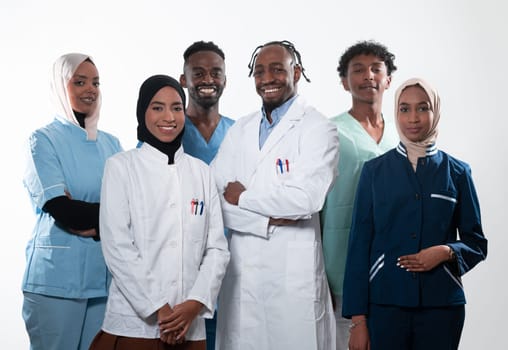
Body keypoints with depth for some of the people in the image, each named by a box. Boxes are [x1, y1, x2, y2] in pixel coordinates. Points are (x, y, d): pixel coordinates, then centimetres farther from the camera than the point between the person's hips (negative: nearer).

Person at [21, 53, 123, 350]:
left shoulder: (111, 144, 12)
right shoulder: (43, 140, -1)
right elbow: (61, 209, -13)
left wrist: (89, 218, -13)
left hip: (105, 273, 4)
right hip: (59, 274, -4)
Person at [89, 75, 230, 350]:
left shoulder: (201, 172, 10)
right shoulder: (120, 167, 0)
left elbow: (217, 248, 5)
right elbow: (117, 247, -8)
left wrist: (196, 303, -10)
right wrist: (159, 309, -13)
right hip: (134, 324, -3)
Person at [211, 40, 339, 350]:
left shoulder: (318, 128, -4)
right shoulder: (240, 130, 12)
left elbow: (306, 198, -18)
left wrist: (244, 197, -5)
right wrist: (266, 220, -13)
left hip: (295, 275, -4)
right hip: (241, 274, 4)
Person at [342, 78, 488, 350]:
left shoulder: (457, 172, 6)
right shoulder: (375, 171, 4)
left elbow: (477, 242, 11)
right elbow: (359, 245, 1)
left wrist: (447, 252, -11)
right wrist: (358, 319, -5)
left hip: (442, 304, 1)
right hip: (385, 302, -1)